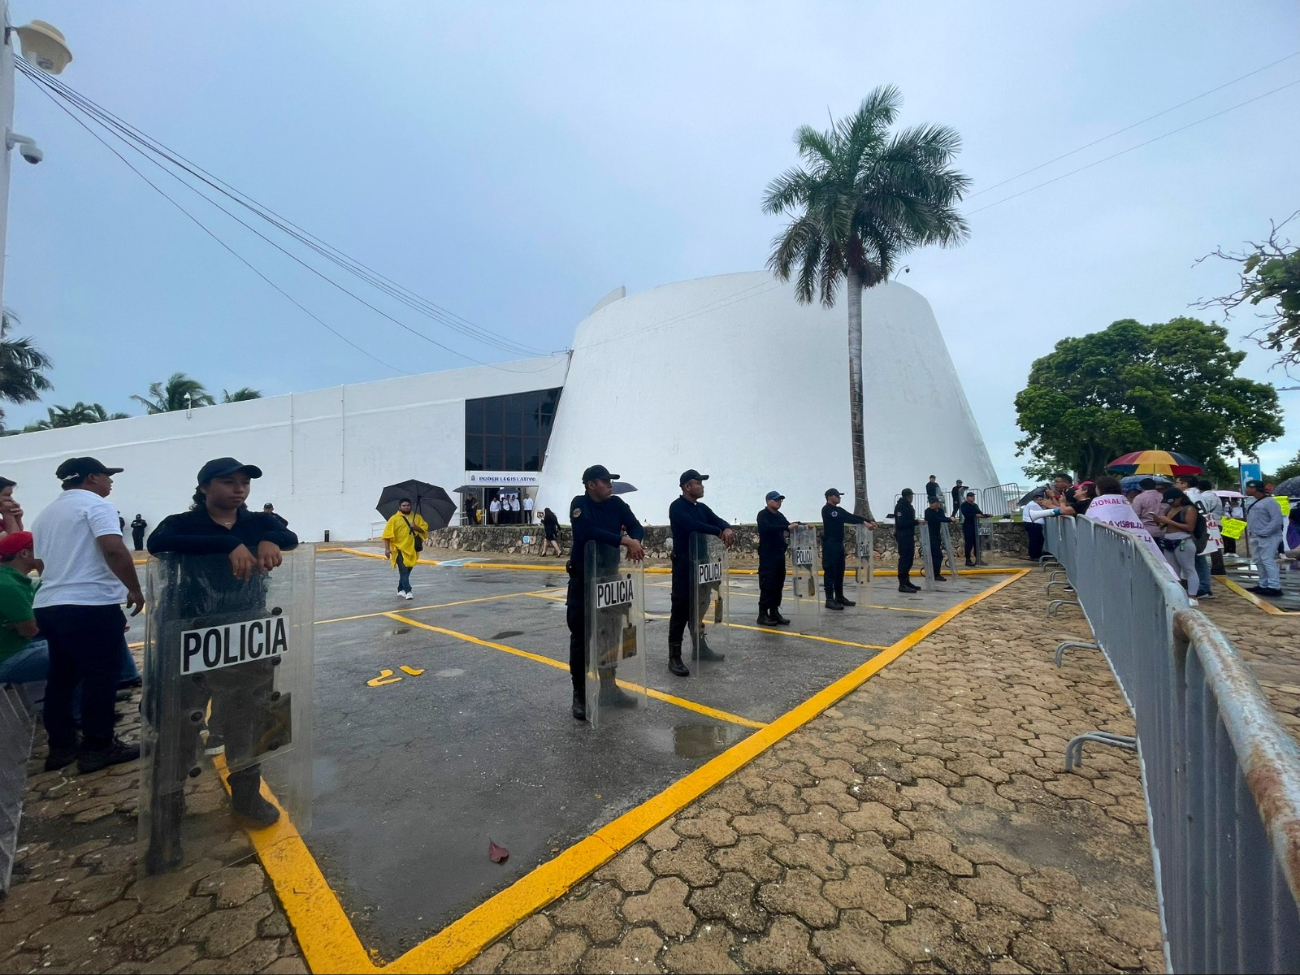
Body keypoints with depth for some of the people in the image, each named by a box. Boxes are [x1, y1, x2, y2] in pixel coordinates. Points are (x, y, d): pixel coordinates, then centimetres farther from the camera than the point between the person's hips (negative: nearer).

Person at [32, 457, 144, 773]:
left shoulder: (45, 513, 19)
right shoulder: (95, 504, -9)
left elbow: (41, 561, 26)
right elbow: (114, 549, -22)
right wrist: (135, 590, -13)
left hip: (48, 605, 9)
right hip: (90, 605, -9)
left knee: (62, 676, 16)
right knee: (101, 676, -1)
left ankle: (61, 745, 23)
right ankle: (97, 747, 6)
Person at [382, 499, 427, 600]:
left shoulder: (417, 517, 8)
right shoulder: (394, 519, -2)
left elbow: (425, 528, 6)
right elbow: (387, 534, -5)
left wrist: (416, 527, -14)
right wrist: (387, 548, -12)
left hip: (411, 549, 4)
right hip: (399, 549, -4)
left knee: (408, 570, 14)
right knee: (403, 570, -8)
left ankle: (401, 589, 30)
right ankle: (408, 591, -9)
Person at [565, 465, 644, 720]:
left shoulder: (616, 503, 4)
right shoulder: (579, 504, -12)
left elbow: (637, 527, -2)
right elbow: (588, 531, -29)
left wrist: (635, 541, -25)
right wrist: (624, 540, -29)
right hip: (583, 580, -5)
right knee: (581, 637, 1)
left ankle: (609, 688, 28)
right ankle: (580, 695, 14)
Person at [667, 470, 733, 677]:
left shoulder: (702, 508, 14)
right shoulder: (677, 507, -11)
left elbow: (717, 520, 3)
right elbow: (692, 525, -27)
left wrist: (727, 529, -20)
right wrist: (719, 532, -21)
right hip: (684, 565, -8)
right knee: (681, 609, -6)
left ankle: (700, 648, 29)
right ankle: (674, 657, 0)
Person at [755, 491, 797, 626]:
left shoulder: (780, 515, 15)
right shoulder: (763, 515, -8)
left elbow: (789, 527, 18)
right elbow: (767, 528, -26)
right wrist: (787, 527, -31)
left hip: (780, 555, 8)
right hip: (767, 556, -8)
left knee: (778, 585, 9)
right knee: (767, 585, -7)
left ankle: (774, 612, 17)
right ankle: (763, 614, -1)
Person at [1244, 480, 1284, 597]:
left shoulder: (1270, 501, -13)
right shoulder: (1252, 501, 13)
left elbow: (1277, 520, -18)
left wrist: (1263, 533, -20)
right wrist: (1250, 531, 8)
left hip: (1268, 537, -9)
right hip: (1255, 537, 9)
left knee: (1268, 561, -11)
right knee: (1259, 561, 12)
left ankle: (1274, 587, -10)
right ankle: (1263, 585, 20)